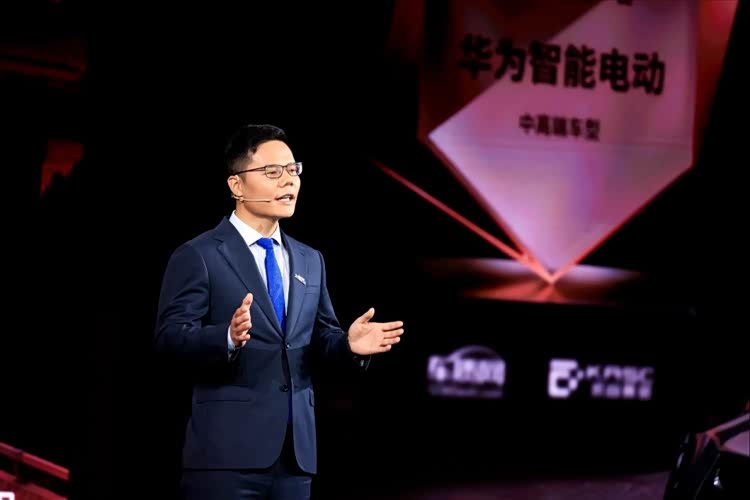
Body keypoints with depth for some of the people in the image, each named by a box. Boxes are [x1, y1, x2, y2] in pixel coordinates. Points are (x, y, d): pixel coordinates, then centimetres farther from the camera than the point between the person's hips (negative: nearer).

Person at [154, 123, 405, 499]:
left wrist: (348, 343, -5)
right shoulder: (197, 256, -3)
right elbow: (170, 334, -12)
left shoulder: (310, 261, 18)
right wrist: (228, 338, -30)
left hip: (296, 448, 6)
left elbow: (319, 334, 17)